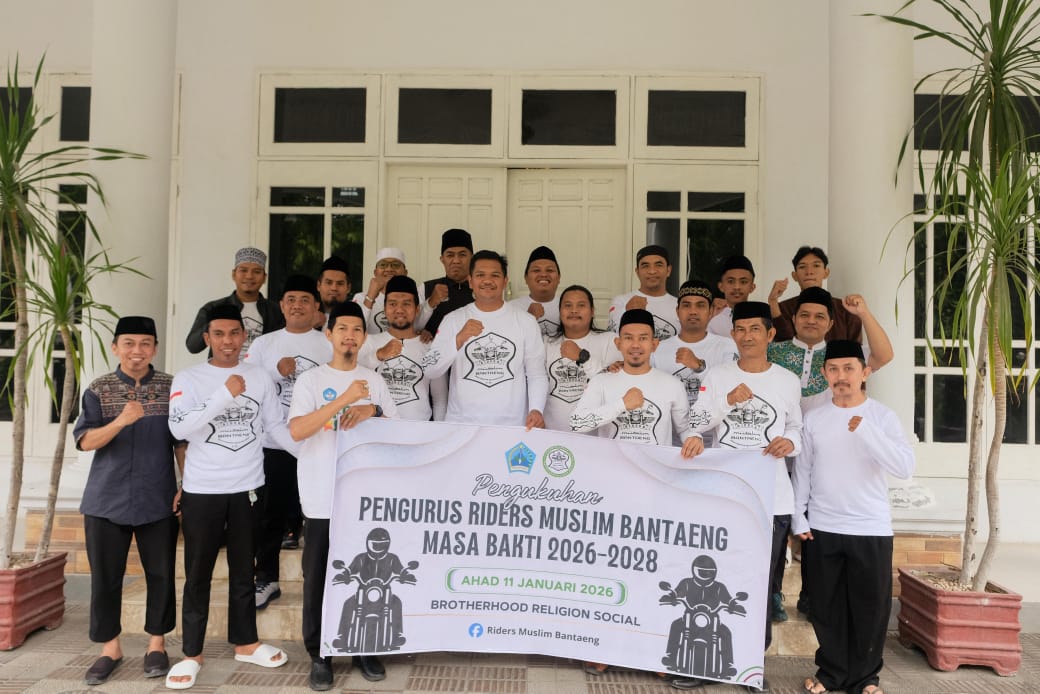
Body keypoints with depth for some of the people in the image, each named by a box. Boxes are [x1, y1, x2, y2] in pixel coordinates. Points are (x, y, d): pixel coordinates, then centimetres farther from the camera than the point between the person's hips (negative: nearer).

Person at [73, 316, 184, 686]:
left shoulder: (171, 388, 0)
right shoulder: (98, 389, 0)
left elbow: (181, 442, 5)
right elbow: (85, 440, -8)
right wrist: (121, 421, -26)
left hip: (159, 500, 0)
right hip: (106, 500, 0)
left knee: (161, 574, 6)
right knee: (105, 576, 7)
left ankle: (156, 644, 22)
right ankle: (110, 647, 23)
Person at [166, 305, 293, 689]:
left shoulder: (259, 377, 3)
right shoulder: (187, 379, -5)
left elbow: (277, 427, 7)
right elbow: (179, 428, -19)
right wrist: (225, 394, -25)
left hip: (248, 489, 3)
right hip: (202, 491, -2)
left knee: (243, 570, 16)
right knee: (198, 575, 8)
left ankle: (245, 643, 30)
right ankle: (192, 653, 22)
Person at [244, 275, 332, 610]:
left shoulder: (330, 345, 3)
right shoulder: (263, 344, 7)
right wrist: (277, 373, -12)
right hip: (274, 443, 1)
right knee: (272, 513, 9)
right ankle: (267, 580, 24)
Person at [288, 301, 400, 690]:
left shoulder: (374, 380, 8)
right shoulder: (310, 380, -2)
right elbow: (296, 431, -16)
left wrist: (372, 411, -11)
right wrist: (343, 400, -24)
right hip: (323, 498, -2)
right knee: (319, 577, 6)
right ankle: (319, 655, 20)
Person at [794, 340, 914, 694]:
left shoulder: (883, 416, -4)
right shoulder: (814, 418, 3)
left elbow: (905, 467, -17)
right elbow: (802, 471, 8)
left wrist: (866, 429, -29)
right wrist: (799, 519, 4)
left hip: (872, 529, -2)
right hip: (823, 528, 2)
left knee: (871, 606, 6)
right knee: (826, 605, 9)